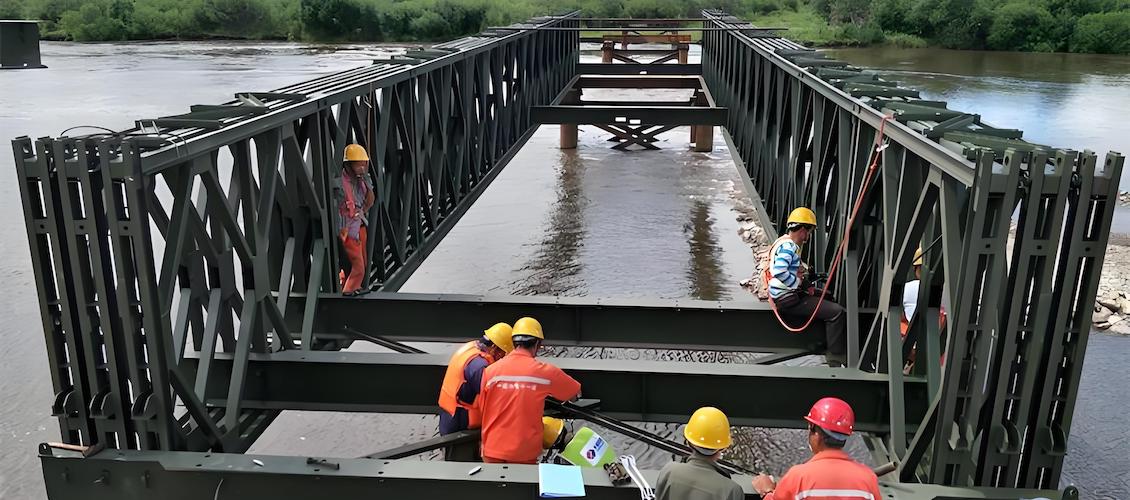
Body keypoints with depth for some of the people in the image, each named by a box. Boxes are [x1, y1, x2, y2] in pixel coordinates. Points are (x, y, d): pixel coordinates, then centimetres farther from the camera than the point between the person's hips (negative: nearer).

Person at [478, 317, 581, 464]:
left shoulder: (491, 370, -5)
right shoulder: (545, 372, -9)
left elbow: (483, 407, 6)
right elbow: (576, 392, 6)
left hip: (493, 451, 2)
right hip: (523, 454, -2)